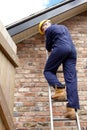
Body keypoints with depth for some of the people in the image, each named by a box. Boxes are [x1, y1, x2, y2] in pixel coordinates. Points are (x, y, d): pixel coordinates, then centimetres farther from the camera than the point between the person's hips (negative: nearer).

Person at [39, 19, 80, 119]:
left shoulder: (49, 29, 13)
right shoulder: (63, 27, 32)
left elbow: (48, 46, 19)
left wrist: (50, 50, 42)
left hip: (60, 48, -5)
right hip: (72, 50, 6)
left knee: (48, 71, 10)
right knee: (71, 78, -6)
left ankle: (60, 89, -20)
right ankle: (72, 108, -18)